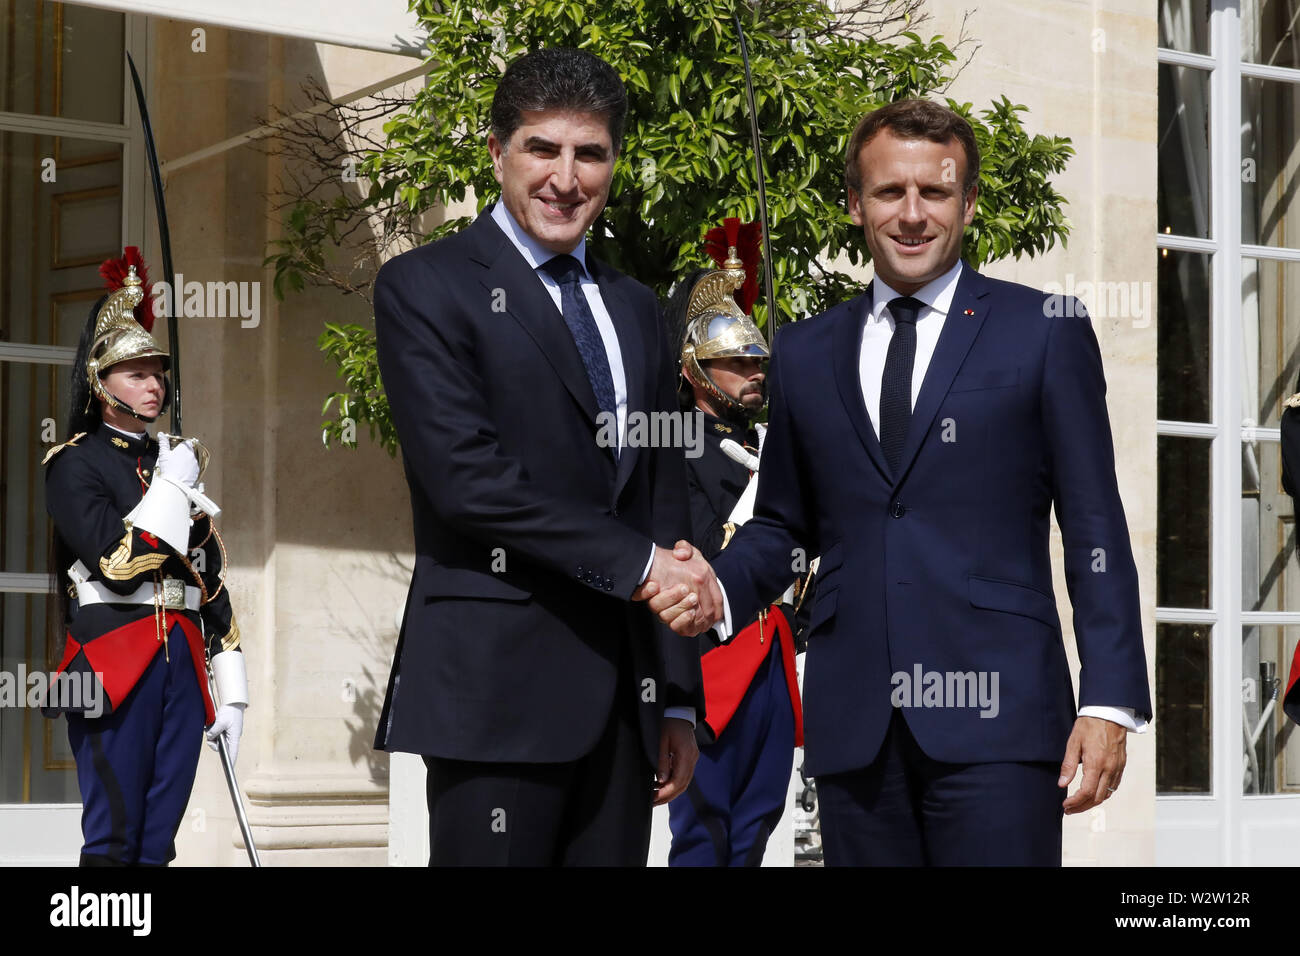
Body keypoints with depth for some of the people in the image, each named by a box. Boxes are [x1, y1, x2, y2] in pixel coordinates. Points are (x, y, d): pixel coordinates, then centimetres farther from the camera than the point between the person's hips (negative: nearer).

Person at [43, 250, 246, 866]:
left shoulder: (179, 462, 19)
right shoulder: (75, 463, -1)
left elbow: (212, 581, 18)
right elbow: (118, 561, -15)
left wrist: (230, 690, 13)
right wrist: (173, 486, -6)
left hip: (182, 660, 6)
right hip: (114, 664, -6)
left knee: (158, 840, 5)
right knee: (113, 840, -7)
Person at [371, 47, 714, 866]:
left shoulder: (637, 311, 18)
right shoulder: (425, 288, -1)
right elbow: (465, 477, -14)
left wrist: (680, 702, 13)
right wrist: (637, 563, -12)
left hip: (626, 689, 6)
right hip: (500, 680, -6)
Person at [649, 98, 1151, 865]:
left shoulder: (1044, 331, 5)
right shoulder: (805, 353, 15)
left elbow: (1095, 526, 2)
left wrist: (1111, 701, -6)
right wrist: (720, 589, -1)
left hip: (994, 715, -3)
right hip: (854, 725, 3)